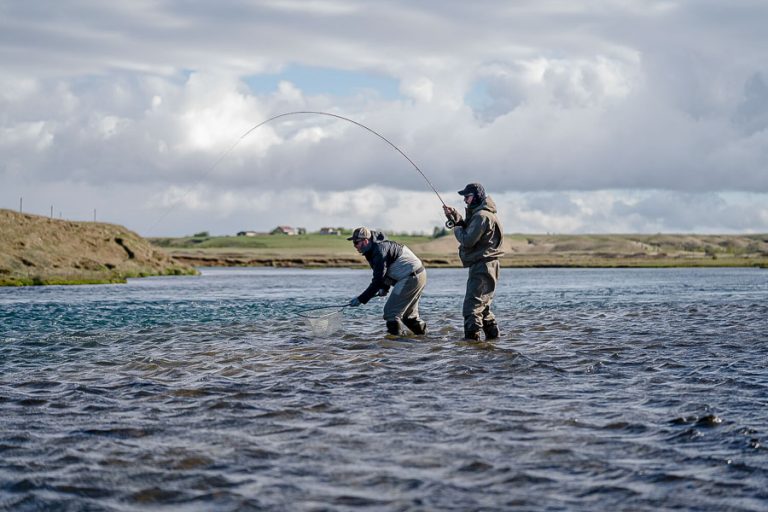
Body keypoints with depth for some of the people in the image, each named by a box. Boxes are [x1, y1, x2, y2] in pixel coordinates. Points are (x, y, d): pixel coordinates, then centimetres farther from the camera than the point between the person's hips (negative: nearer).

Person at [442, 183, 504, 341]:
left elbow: (468, 240, -21)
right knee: (482, 304, 19)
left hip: (482, 266, -11)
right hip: (484, 266, 11)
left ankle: (471, 337, -16)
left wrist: (457, 230, -2)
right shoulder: (477, 214, 18)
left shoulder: (482, 216, -16)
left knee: (472, 305, -13)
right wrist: (454, 216, 7)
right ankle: (492, 334, 25)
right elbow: (467, 229, 19)